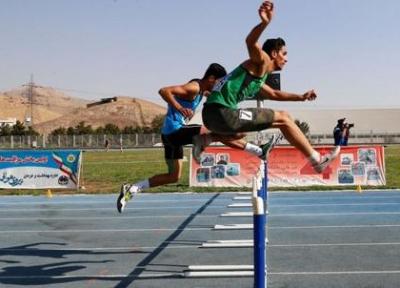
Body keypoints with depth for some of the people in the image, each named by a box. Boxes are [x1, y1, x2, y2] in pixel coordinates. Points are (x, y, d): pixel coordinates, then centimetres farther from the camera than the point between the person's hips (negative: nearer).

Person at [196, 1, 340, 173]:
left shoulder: (259, 80, 27)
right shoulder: (261, 62, -2)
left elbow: (274, 94, 45)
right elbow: (250, 42, -24)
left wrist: (301, 97, 42)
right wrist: (264, 23, -42)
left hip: (212, 115, 10)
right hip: (221, 112, -10)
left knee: (239, 133, 44)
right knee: (283, 118, -4)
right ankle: (317, 160, 0)